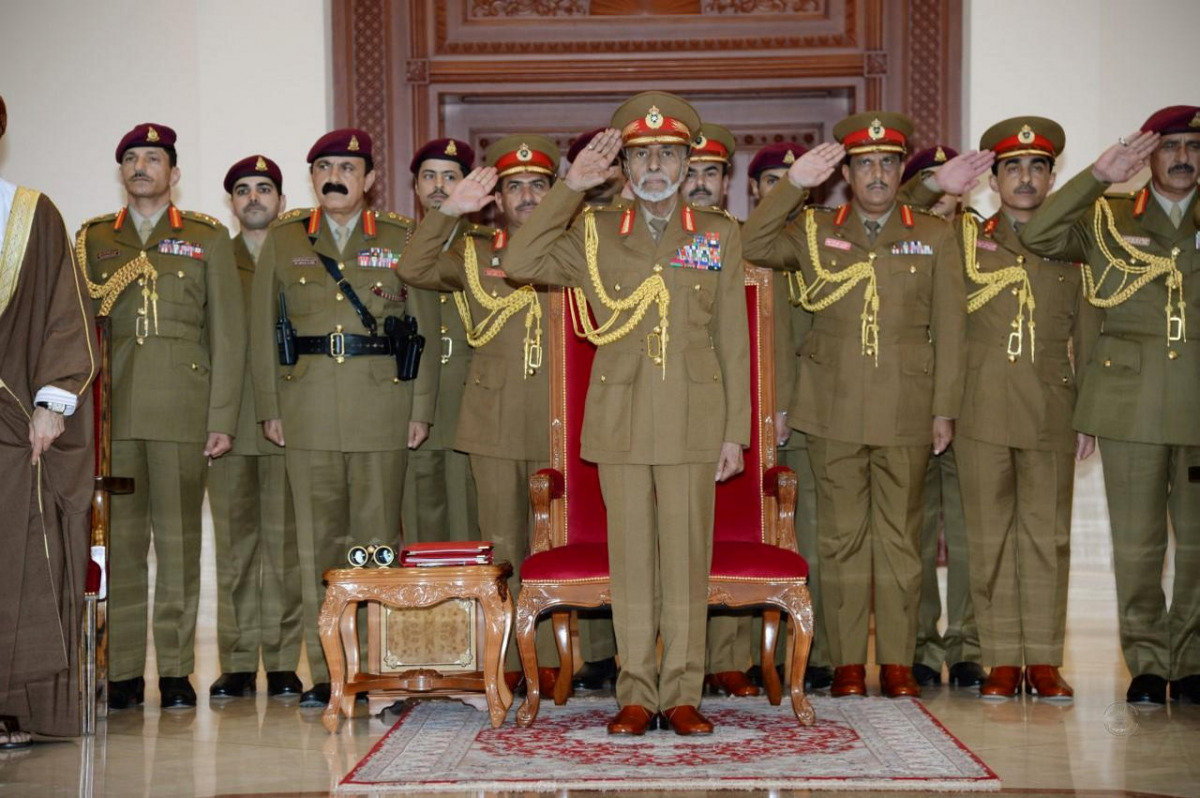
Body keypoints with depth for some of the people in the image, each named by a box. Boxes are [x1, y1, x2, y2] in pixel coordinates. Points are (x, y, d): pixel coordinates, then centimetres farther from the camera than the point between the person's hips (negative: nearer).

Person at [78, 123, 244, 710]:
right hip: (111, 411, 2)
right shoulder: (92, 238, 16)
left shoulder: (207, 237, 10)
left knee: (178, 540, -2)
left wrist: (223, 418, -2)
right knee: (119, 540, 0)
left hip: (182, 409, -1)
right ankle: (123, 672, 6)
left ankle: (176, 671, 5)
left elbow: (228, 331, 6)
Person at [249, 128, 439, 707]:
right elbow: (263, 328, 10)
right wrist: (269, 409, 3)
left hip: (382, 406, -1)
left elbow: (425, 325, 5)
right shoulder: (283, 240, 12)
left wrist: (422, 409, -1)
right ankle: (325, 672, 8)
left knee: (378, 538, 1)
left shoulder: (402, 239, 8)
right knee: (318, 540, 2)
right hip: (308, 409, 1)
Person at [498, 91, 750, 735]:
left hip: (694, 421, 0)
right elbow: (519, 264, -5)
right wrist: (570, 186, -6)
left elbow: (733, 341, 7)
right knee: (631, 556, 3)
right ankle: (636, 693, 12)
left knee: (687, 555, 1)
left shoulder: (720, 235, 9)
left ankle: (682, 694, 10)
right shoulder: (594, 234, 9)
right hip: (619, 421, 0)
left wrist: (736, 431, 3)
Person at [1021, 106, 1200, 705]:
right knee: (1136, 541, 1)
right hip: (1131, 399, -1)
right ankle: (1147, 663, 11)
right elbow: (1037, 235, -5)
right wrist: (1099, 175, -11)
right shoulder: (1108, 219, 9)